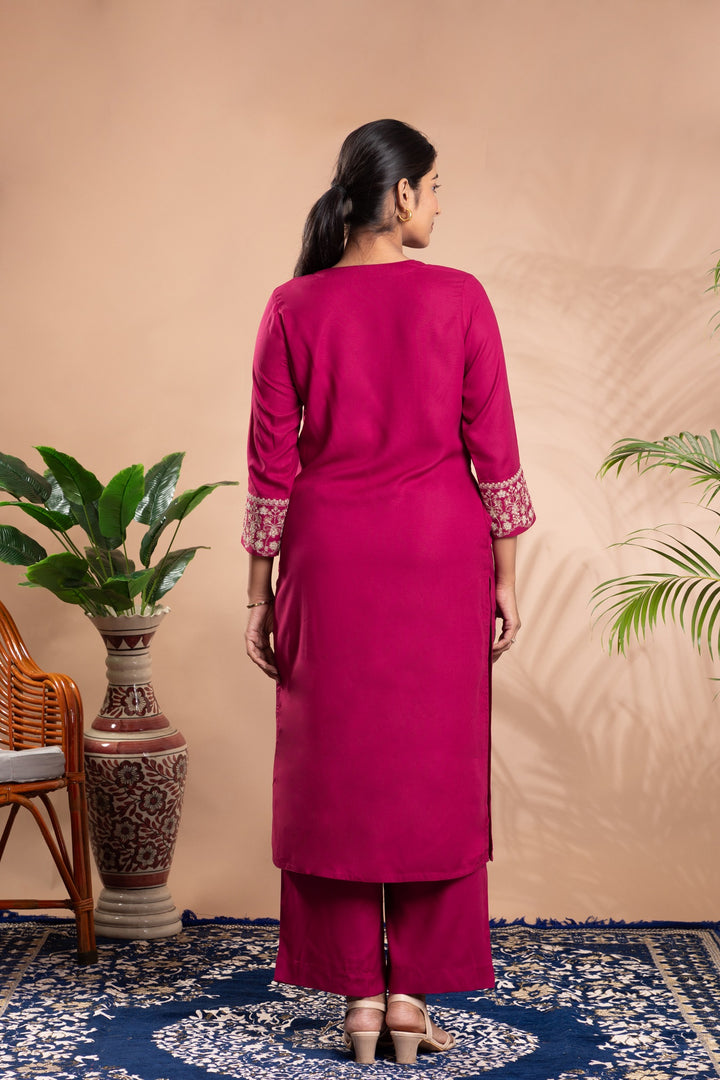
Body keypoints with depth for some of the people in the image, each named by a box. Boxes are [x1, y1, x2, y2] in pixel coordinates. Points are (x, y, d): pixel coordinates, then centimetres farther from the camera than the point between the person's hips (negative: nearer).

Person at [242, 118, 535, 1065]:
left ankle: (359, 999, 12)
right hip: (440, 556, 0)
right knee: (434, 766, 8)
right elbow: (494, 452, -4)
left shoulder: (294, 307, -3)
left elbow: (272, 462, -1)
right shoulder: (460, 299, -5)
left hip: (330, 559, 1)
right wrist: (506, 577, 5)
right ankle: (415, 998, 12)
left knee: (339, 768, 8)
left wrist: (259, 592, 6)